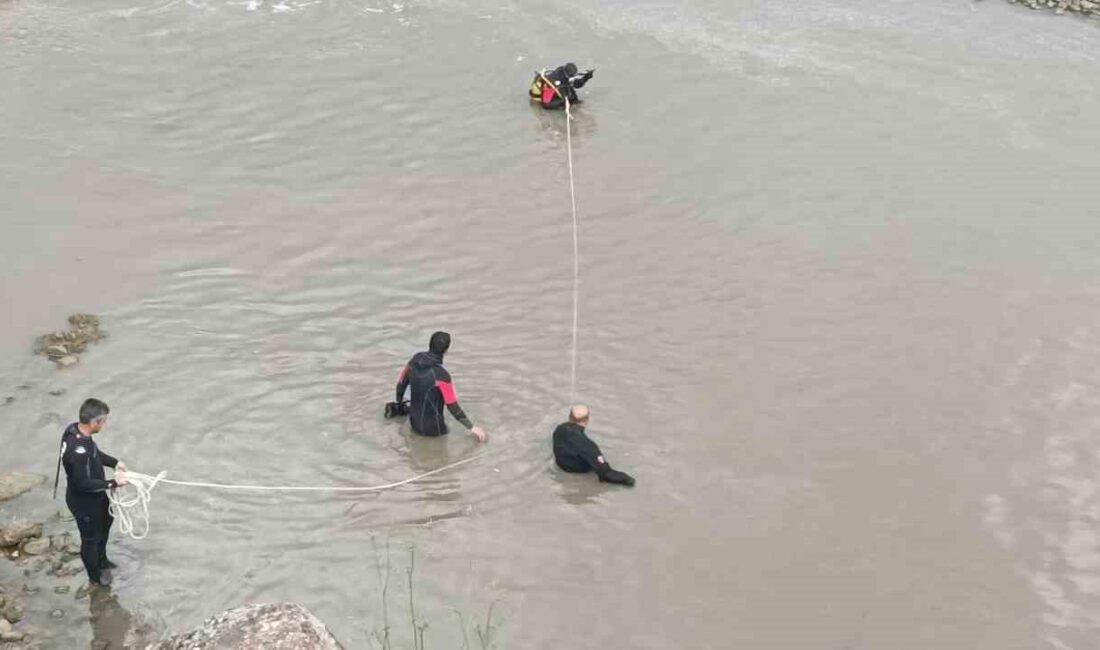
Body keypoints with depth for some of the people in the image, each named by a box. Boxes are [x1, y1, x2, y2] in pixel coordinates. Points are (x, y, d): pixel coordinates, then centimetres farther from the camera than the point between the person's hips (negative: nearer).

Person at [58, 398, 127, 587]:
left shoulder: (75, 429, -11)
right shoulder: (78, 450, -40)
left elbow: (95, 453, 8)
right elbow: (83, 483, -31)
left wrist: (114, 462, -1)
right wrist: (112, 483, -24)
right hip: (83, 501, -9)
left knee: (105, 523, 31)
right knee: (90, 537, 16)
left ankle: (101, 561, 55)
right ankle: (95, 575, 42)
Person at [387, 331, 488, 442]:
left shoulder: (416, 359, -10)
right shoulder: (441, 375, -29)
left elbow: (402, 382, 4)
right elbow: (453, 407, -21)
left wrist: (399, 405, 23)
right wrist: (472, 428, -10)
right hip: (432, 428, -6)